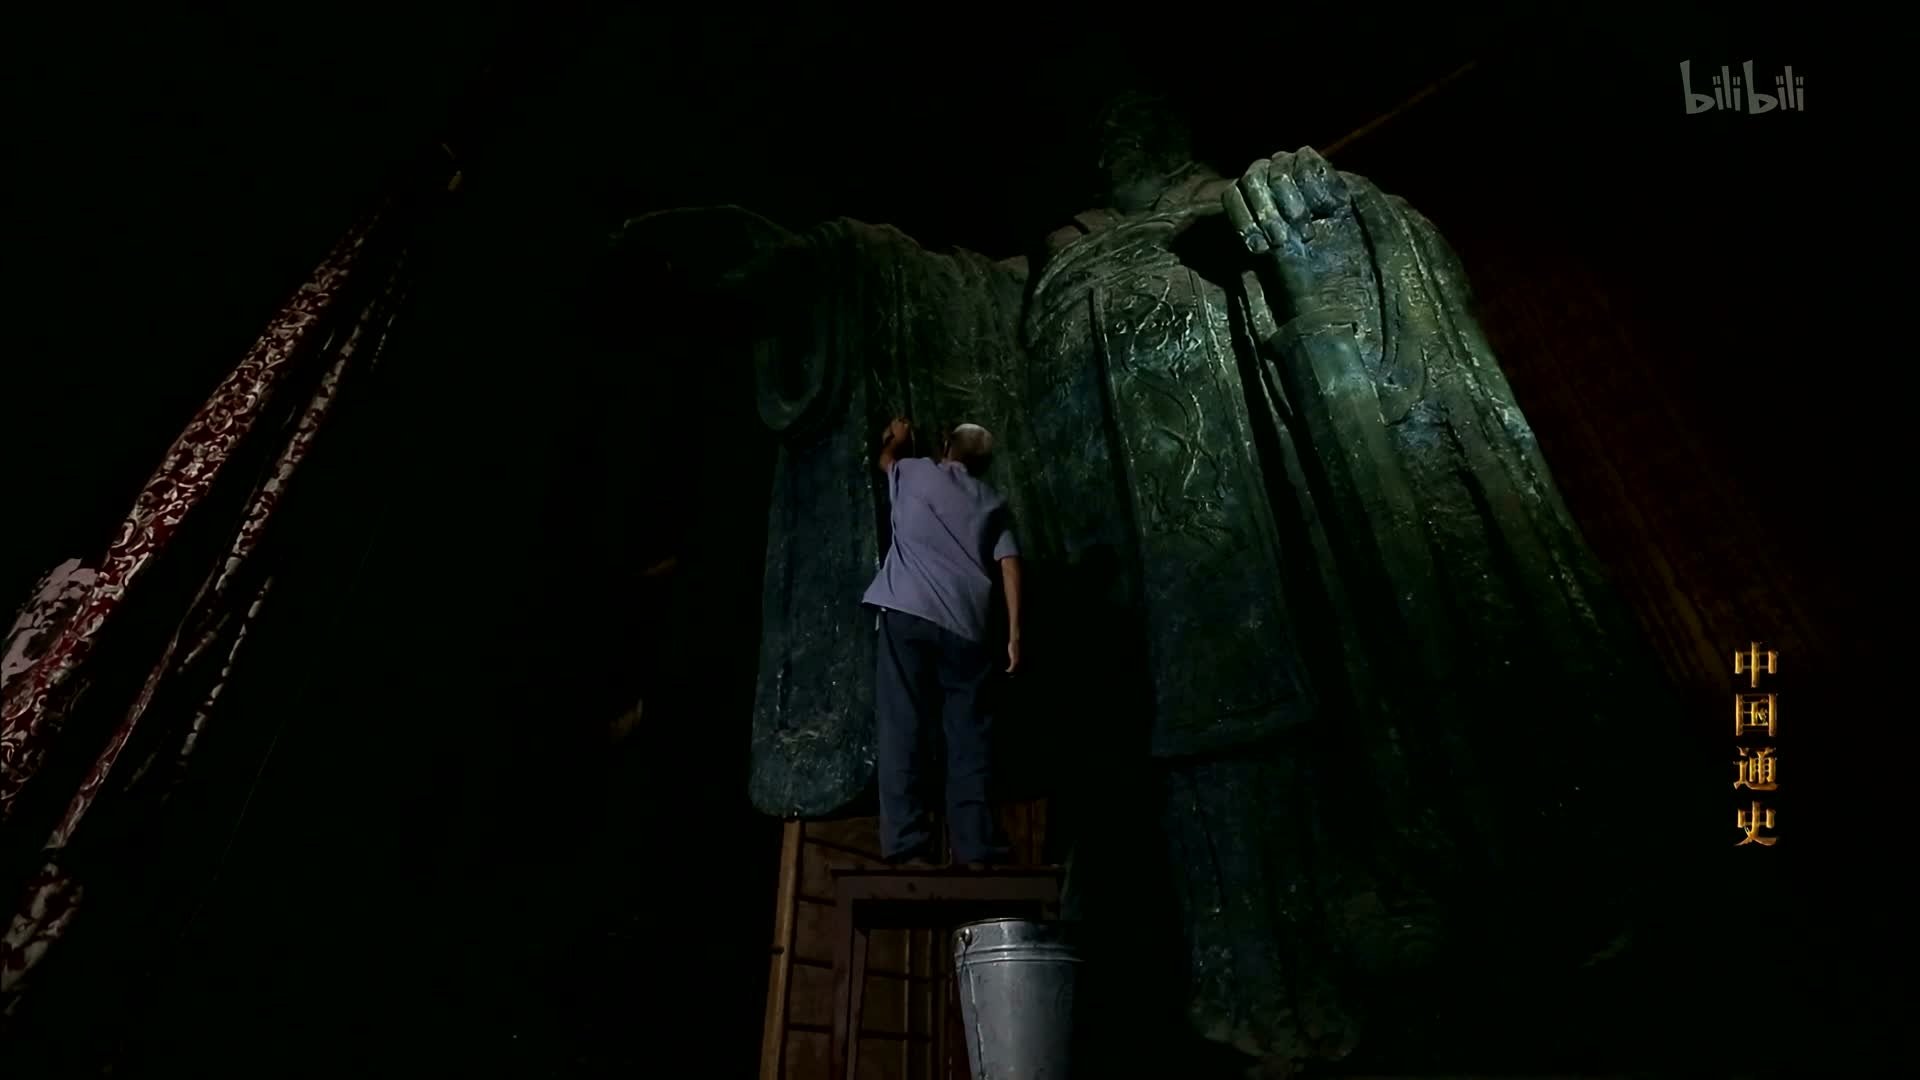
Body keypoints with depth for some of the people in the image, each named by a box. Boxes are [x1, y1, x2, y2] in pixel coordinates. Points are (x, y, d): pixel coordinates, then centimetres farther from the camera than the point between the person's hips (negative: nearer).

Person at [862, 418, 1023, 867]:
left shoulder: (916, 472, 18)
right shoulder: (993, 502, 20)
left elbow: (886, 459, 41)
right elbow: (1010, 566, 7)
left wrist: (896, 438, 62)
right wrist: (1015, 633, 4)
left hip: (908, 613, -1)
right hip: (965, 624, 1)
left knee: (903, 728, -3)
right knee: (969, 736, 4)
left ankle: (908, 846, -9)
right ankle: (975, 848, 0)